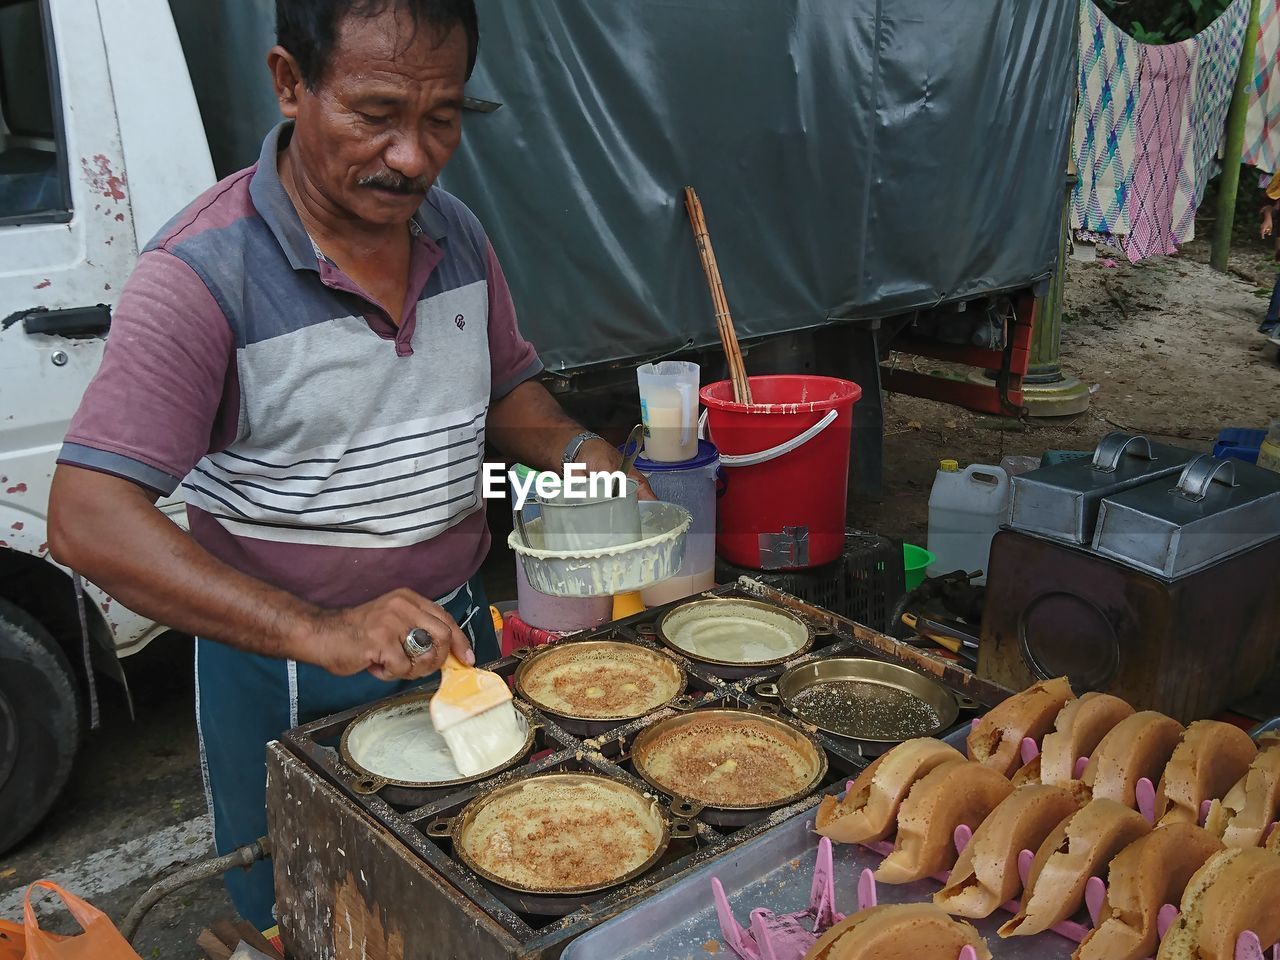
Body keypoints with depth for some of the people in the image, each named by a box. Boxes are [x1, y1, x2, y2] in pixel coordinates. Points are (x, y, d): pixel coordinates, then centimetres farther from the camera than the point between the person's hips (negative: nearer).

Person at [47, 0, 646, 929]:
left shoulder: (457, 233, -1)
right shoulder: (203, 273, -22)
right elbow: (89, 520, -28)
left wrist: (576, 451, -8)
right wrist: (315, 633, -38)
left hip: (457, 634, 6)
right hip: (287, 679, -5)